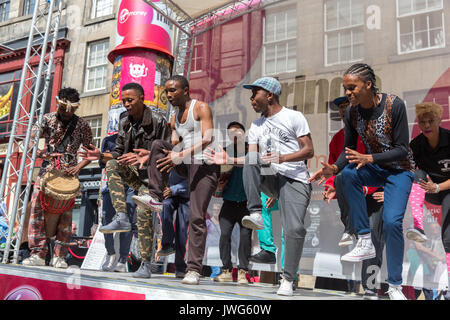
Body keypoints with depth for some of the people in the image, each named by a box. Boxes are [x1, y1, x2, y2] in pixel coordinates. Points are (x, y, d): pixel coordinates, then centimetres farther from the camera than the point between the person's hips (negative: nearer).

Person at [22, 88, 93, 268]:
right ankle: (38, 253, -5)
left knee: (65, 213, -5)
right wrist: (44, 155, -18)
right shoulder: (47, 119, 6)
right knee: (37, 207, -10)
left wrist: (78, 167, -8)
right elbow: (29, 142, -1)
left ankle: (59, 256, 3)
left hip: (69, 173, -1)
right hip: (47, 170, 1)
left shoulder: (82, 126, 5)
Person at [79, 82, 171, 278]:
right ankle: (122, 218, -25)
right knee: (112, 165, -23)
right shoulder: (124, 124, 6)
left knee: (143, 212, -20)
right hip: (133, 173, 5)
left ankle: (145, 264, -8)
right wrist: (101, 155, -9)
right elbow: (119, 154, 10)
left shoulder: (157, 121, -12)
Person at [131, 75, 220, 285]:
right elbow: (175, 148, 14)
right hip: (186, 165, 7)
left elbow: (208, 139, -17)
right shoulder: (174, 119, 19)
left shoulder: (201, 108, -3)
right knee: (159, 144, -14)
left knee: (197, 218, -12)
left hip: (205, 164, -6)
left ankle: (194, 269, -7)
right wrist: (152, 157, -2)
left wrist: (181, 156, -26)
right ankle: (155, 198, -18)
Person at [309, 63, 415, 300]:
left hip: (399, 170, -4)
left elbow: (402, 149, -19)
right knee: (348, 172, -31)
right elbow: (349, 149, 0)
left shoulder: (395, 105, -20)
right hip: (374, 168, 4)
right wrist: (334, 168, -21)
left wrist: (369, 158, -33)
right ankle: (366, 242, -22)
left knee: (391, 221, -23)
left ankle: (395, 286, -1)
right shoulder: (352, 112, -7)